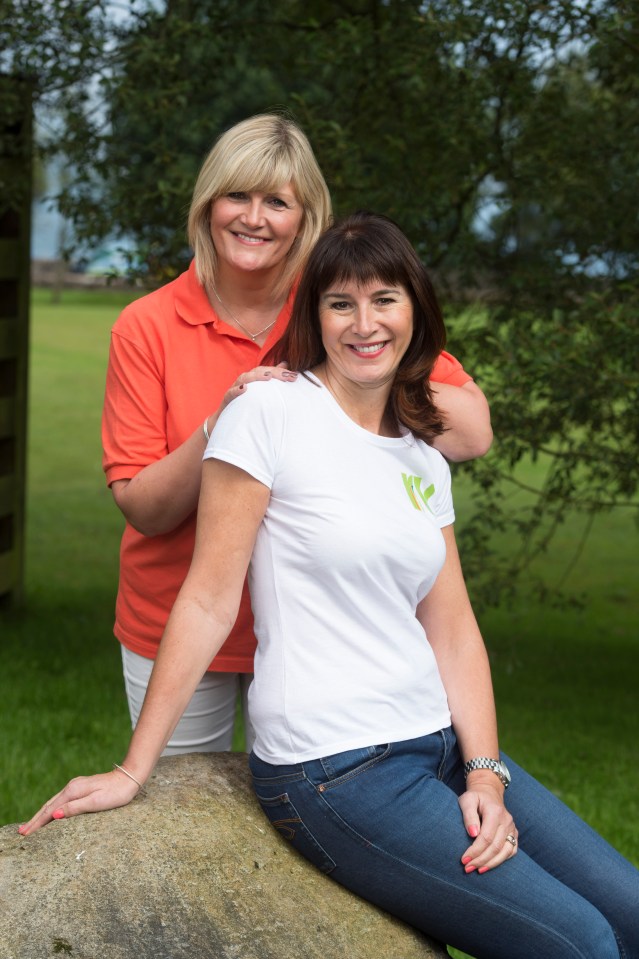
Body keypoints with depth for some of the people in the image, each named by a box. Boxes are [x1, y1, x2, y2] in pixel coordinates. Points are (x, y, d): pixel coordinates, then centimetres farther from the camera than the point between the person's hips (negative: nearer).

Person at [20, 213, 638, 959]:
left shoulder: (424, 459, 12)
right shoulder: (270, 411, -8)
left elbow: (453, 630, 9)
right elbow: (208, 600, -9)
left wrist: (486, 775, -4)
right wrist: (133, 771, -9)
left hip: (438, 746, 7)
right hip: (333, 774, -7)